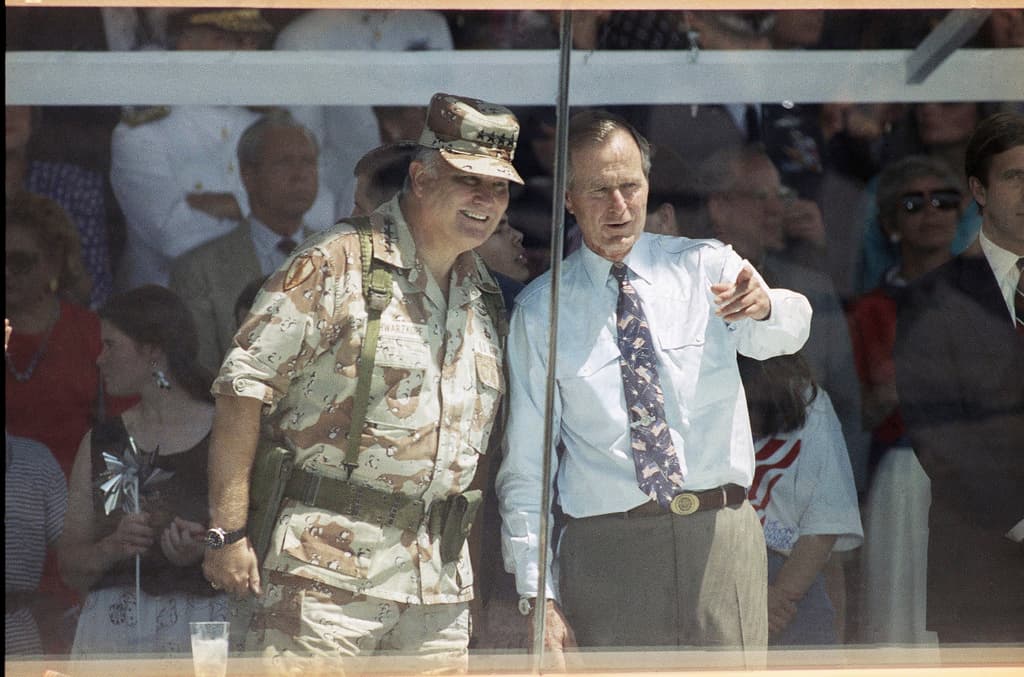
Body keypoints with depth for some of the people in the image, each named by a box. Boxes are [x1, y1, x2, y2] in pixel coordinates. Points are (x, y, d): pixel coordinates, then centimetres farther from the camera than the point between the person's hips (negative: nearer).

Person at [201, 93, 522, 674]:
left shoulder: (486, 297, 17)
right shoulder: (337, 266, -5)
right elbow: (244, 387, -8)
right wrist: (229, 533, -13)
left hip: (441, 582, 7)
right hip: (330, 564, -7)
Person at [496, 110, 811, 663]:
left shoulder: (704, 266, 7)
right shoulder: (540, 310, 5)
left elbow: (784, 334, -10)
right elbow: (525, 466, 4)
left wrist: (765, 305, -35)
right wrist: (537, 594, -4)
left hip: (721, 538, 1)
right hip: (607, 550, -1)